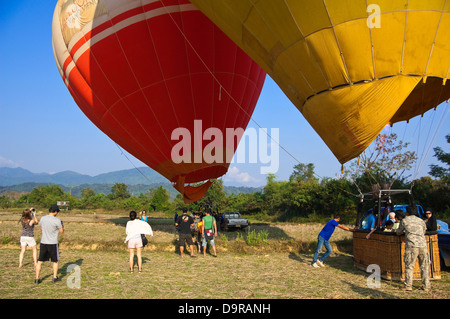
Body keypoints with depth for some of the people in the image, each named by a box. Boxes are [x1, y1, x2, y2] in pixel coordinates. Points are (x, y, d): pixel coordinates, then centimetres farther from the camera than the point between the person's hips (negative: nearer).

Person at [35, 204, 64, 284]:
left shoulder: (43, 218, -1)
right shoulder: (57, 220, -14)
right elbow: (61, 231, -4)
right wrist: (62, 226, 15)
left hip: (43, 243, 3)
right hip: (53, 244, -3)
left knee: (40, 261, 10)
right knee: (55, 261, 14)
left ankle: (37, 278, 9)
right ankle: (55, 277, 21)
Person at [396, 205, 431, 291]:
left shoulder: (404, 220, 12)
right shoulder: (421, 221, 20)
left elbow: (398, 232, 23)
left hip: (411, 246, -3)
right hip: (423, 245, 3)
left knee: (409, 266, 2)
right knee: (424, 266, 13)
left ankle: (408, 286, -3)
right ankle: (426, 286, 15)